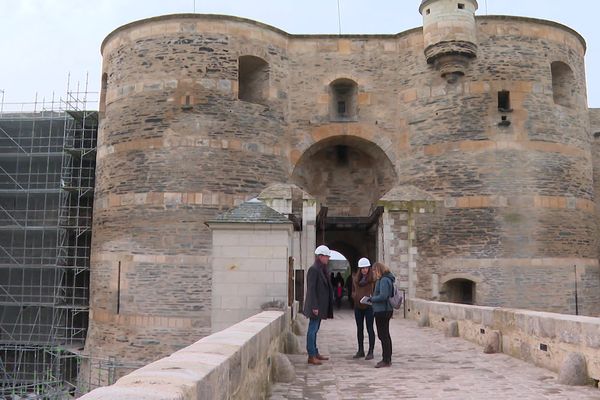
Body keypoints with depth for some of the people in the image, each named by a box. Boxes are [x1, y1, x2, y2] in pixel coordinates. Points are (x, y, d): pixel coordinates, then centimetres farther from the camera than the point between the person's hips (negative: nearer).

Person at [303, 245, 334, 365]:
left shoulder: (322, 270, 14)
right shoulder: (313, 270, -15)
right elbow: (311, 289, -19)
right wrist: (314, 307, -21)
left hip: (321, 305, 9)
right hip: (316, 305, -9)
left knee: (315, 329, 15)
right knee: (312, 329, -4)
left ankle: (315, 353, 23)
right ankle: (311, 356, 1)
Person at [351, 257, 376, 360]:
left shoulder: (373, 278, -6)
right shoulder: (355, 279, 10)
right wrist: (355, 297, 0)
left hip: (369, 306, -6)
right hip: (358, 306, 6)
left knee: (370, 329, -1)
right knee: (359, 329, 12)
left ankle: (370, 352, 5)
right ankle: (360, 351, 21)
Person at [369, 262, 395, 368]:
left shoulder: (384, 280, -18)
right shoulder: (387, 279, 13)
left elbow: (383, 296, -25)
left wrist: (372, 299, -11)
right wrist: (373, 298, 13)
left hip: (382, 311, -11)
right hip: (386, 310, 11)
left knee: (383, 335, -4)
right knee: (385, 335, 17)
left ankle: (386, 360, 1)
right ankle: (387, 359, 27)